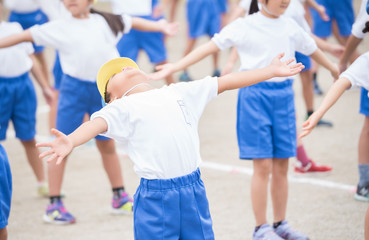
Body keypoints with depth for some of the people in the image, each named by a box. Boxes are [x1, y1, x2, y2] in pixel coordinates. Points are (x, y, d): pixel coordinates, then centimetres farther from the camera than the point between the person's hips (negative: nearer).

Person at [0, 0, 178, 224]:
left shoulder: (105, 21, 4)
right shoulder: (59, 28, -4)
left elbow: (132, 22, 17)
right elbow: (25, 36, -1)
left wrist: (161, 27, 16)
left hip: (104, 90, 3)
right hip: (74, 89, -3)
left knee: (107, 145, 14)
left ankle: (120, 197, 26)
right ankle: (54, 204, 7)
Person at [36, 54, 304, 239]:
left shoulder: (178, 93, 17)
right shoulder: (121, 108, 3)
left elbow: (225, 82, 21)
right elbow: (96, 124, -17)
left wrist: (270, 71, 23)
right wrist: (70, 141, -38)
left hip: (194, 190, 4)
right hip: (155, 196, -4)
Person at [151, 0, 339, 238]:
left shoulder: (290, 26, 8)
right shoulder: (244, 26, -5)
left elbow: (311, 48, 24)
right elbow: (211, 46, -10)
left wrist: (334, 68, 40)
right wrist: (174, 66, -18)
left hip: (284, 95, 4)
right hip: (255, 95, -4)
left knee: (281, 165, 8)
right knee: (263, 165, -5)